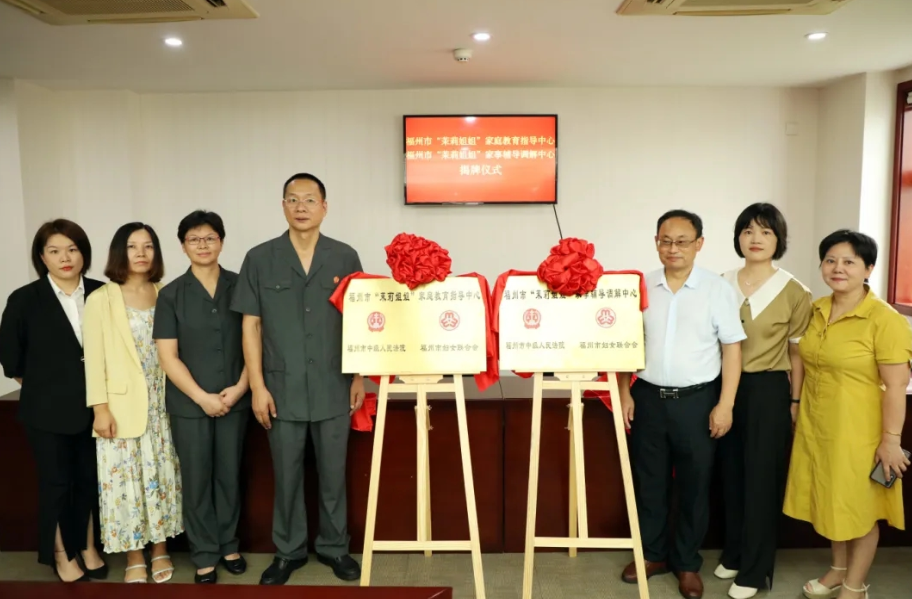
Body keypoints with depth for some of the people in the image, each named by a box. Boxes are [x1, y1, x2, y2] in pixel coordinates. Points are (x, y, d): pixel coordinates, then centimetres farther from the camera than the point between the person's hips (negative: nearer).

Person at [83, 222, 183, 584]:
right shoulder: (100, 299, -5)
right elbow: (94, 358, -7)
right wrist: (100, 408, -11)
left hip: (161, 405, 3)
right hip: (121, 407, -3)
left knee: (162, 476, 10)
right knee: (125, 480, 5)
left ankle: (160, 549, 26)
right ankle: (134, 557, 20)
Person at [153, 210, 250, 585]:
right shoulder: (170, 295, -1)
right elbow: (167, 356, -5)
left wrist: (240, 388, -10)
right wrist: (202, 397, -12)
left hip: (234, 401, 1)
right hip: (189, 404, -1)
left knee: (230, 475, 11)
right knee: (196, 479, 8)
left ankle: (229, 546, 29)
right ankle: (204, 555, 23)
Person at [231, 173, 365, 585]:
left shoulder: (345, 257, 1)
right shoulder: (260, 259, 0)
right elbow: (251, 326, 0)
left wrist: (359, 377, 1)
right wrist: (258, 386, -4)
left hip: (334, 388, 0)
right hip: (283, 389, 0)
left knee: (333, 472, 11)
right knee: (286, 475, 11)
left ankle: (333, 546, 30)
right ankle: (288, 551, 30)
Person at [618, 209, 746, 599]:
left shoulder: (718, 289, -4)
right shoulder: (640, 287, 2)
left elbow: (731, 349, -3)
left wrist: (725, 404, -8)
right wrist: (625, 393, 2)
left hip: (697, 400, -2)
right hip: (649, 397, 2)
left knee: (694, 484, 10)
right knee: (648, 481, 12)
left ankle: (687, 562, 28)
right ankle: (652, 554, 31)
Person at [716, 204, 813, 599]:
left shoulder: (794, 292, -5)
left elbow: (797, 352, -2)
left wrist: (795, 401, -3)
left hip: (768, 391, -3)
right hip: (727, 387, 4)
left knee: (761, 479, 4)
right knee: (731, 474, 13)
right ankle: (733, 553, 30)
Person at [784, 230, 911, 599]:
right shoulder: (817, 310, 3)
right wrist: (798, 406, 13)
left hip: (857, 429, -6)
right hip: (817, 424, 6)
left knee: (859, 507, 11)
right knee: (833, 501, 19)